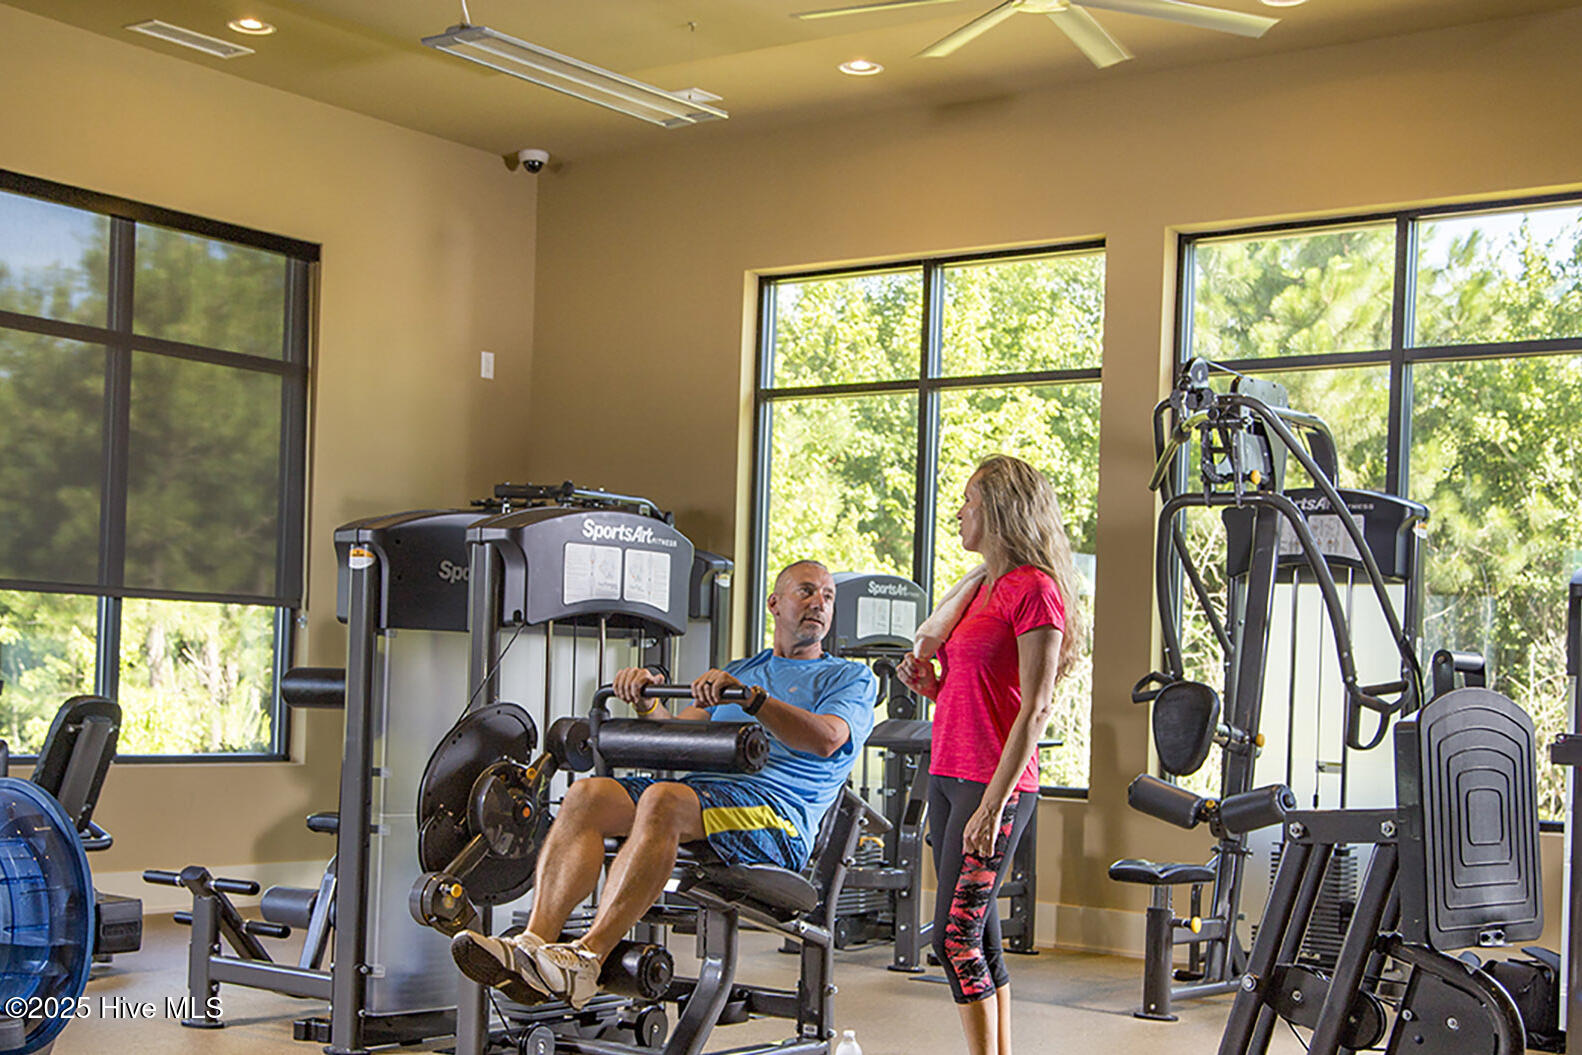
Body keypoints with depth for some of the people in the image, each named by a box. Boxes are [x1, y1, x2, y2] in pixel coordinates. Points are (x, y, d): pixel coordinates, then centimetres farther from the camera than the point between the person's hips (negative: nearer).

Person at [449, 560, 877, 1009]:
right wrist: (646, 702, -3)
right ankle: (535, 941, -34)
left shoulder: (851, 678, 16)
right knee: (589, 794, -20)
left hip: (779, 811, -6)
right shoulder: (736, 672, 33)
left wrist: (750, 697, -20)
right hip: (701, 789, 6)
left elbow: (827, 740, -7)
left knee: (664, 800, -35)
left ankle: (588, 956, -45)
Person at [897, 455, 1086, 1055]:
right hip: (948, 775, 9)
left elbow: (1034, 709, -16)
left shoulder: (1034, 590, -11)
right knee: (979, 937, 10)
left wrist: (993, 804, -19)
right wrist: (928, 683, 3)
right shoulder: (981, 588, 17)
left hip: (994, 784, -9)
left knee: (954, 937, -9)